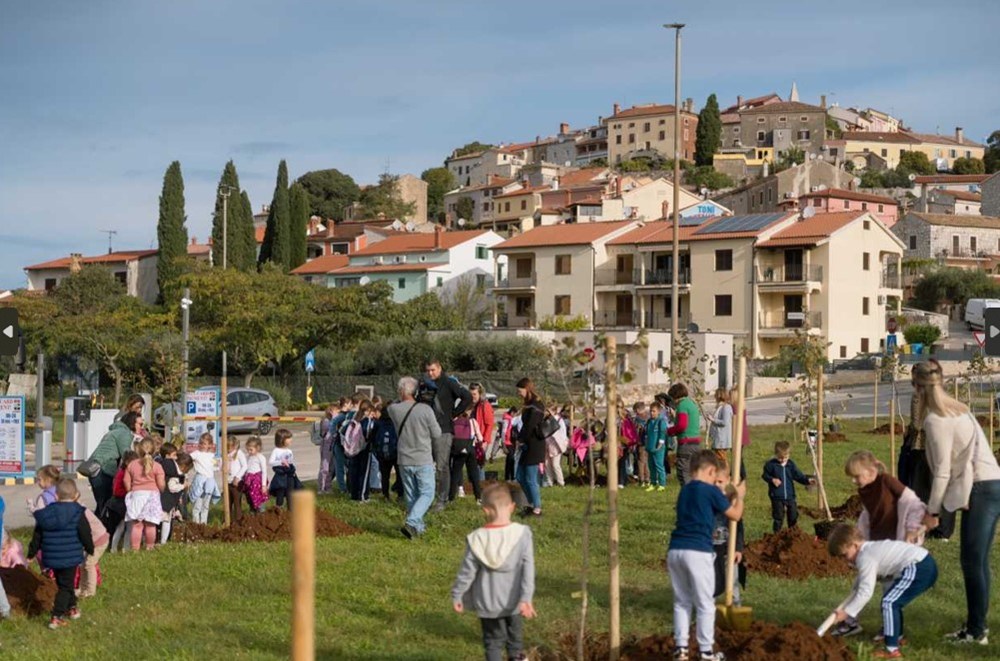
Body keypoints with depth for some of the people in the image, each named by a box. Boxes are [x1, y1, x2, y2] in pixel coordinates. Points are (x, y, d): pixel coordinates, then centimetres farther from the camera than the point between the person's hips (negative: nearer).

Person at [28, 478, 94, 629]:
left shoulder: (45, 514, 2)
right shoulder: (77, 514, -12)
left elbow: (37, 537, 8)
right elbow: (86, 535, -8)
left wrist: (31, 554, 20)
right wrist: (90, 550, 11)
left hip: (51, 558, 4)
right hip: (70, 558, -4)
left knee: (63, 583, 23)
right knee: (65, 586, 2)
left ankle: (72, 607, 38)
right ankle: (56, 617, -6)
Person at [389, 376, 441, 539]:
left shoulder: (394, 410, -8)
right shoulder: (425, 410, -16)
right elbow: (436, 433, -7)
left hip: (404, 460, 4)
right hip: (423, 461, -4)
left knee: (411, 495, 16)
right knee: (427, 494, 4)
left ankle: (418, 526, 24)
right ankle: (411, 523, -13)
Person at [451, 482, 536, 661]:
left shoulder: (476, 539, -16)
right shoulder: (522, 534, -17)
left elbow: (467, 572, -9)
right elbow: (528, 569, -19)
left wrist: (456, 595, 4)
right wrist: (526, 598, -17)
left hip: (487, 603, -1)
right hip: (513, 601, 1)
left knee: (493, 641, 12)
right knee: (515, 635, 25)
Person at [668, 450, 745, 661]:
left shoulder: (684, 490, 17)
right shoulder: (711, 491, -3)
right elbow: (735, 515, 6)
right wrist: (739, 496, 25)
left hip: (675, 550, 6)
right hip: (698, 552, -6)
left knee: (682, 602, 16)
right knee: (705, 605, 5)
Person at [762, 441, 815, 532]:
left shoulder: (791, 464, 2)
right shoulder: (771, 464, -8)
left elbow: (798, 475, 3)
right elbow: (765, 475, -1)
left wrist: (807, 480, -13)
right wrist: (772, 479, -19)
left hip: (790, 496, 4)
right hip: (777, 497, -4)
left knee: (793, 516, 12)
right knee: (778, 517, 3)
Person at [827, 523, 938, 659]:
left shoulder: (865, 558, -12)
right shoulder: (871, 550, 20)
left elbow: (865, 592, -15)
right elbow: (859, 586, 33)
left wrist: (846, 612, -8)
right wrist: (844, 607, 32)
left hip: (918, 569, -11)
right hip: (926, 566, 11)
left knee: (889, 602, -12)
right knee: (893, 601, 25)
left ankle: (892, 650, -15)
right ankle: (897, 637, 42)